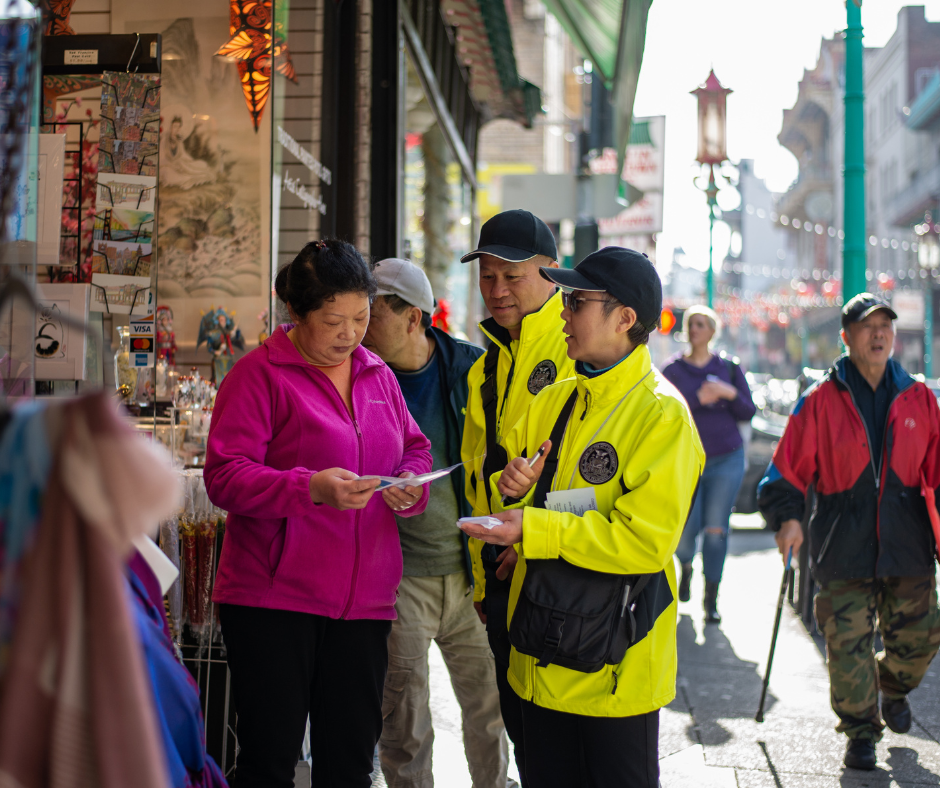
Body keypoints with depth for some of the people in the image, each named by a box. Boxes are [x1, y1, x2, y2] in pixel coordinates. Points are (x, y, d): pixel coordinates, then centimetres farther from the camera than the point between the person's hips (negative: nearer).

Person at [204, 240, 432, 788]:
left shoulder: (378, 376, 13)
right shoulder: (259, 375, -6)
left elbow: (414, 447, 23)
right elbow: (225, 476, -13)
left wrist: (410, 481, -1)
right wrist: (310, 489, -27)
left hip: (364, 599, 6)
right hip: (272, 598, -5)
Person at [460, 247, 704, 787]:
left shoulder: (661, 414, -13)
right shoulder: (554, 403, 10)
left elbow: (645, 540, -21)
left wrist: (535, 529, -23)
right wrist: (514, 489, -7)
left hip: (617, 664, -7)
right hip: (541, 658, 7)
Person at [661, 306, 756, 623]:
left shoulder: (729, 367, 7)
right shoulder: (672, 369, 2)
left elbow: (749, 412, 6)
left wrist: (730, 394, -13)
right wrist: (697, 399, -21)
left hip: (727, 459, 1)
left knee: (716, 531, -3)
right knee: (686, 530, -4)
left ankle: (711, 601, 9)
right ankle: (686, 566, 33)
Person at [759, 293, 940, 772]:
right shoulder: (821, 400, -1)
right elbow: (789, 466, -2)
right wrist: (787, 516, -15)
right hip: (843, 547, -2)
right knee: (847, 643, -2)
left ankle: (894, 688, 40)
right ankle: (860, 731, 17)